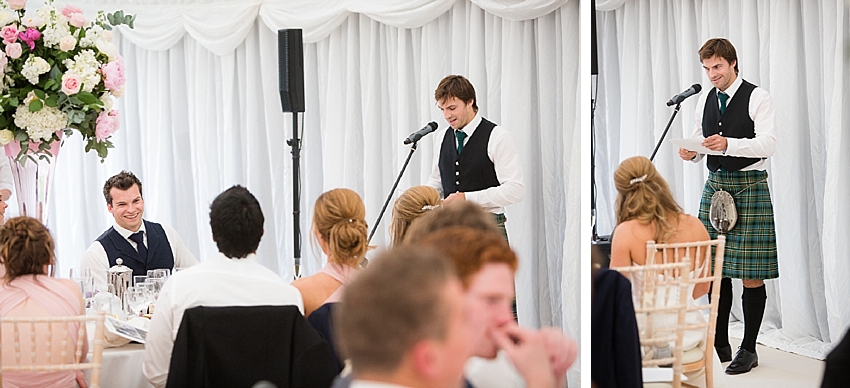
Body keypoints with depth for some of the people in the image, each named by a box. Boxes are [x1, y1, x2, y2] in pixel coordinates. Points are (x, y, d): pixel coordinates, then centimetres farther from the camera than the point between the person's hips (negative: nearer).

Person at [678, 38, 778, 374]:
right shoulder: (705, 100, 14)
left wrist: (728, 144, -29)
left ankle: (748, 349, 2)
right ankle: (719, 344, 18)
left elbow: (768, 145, -15)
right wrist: (691, 153, -3)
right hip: (714, 183, 6)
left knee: (751, 271, -5)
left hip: (749, 186, -6)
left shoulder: (757, 98, -6)